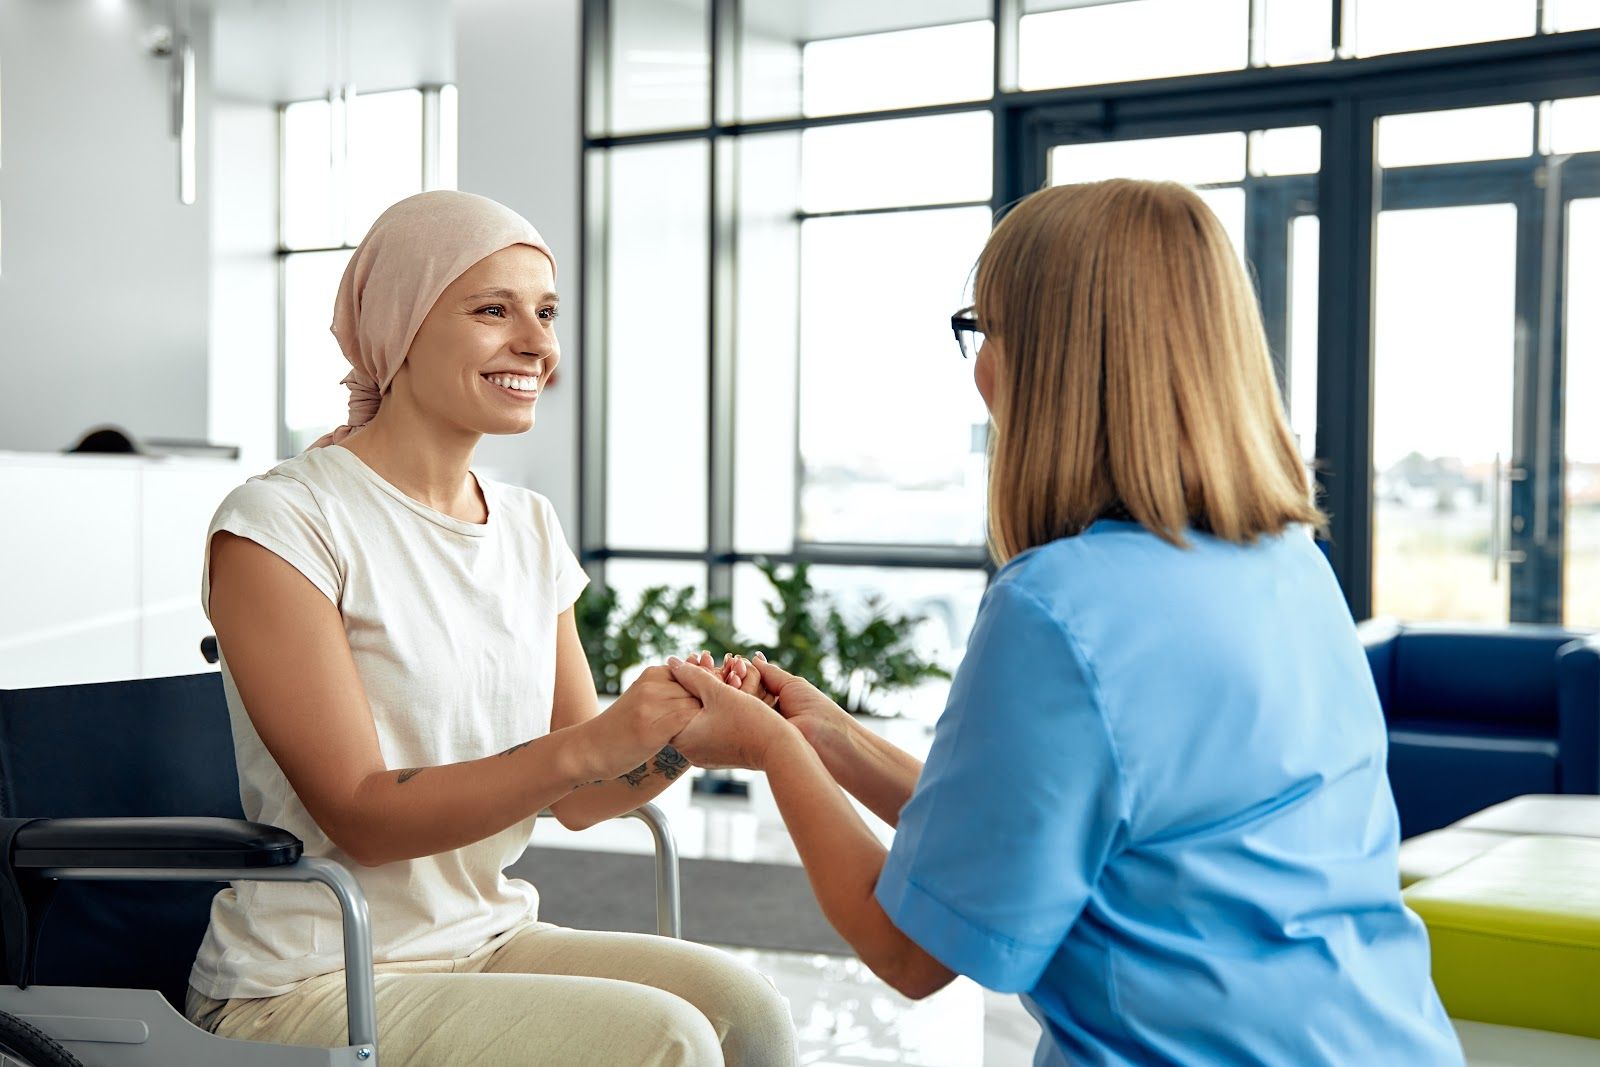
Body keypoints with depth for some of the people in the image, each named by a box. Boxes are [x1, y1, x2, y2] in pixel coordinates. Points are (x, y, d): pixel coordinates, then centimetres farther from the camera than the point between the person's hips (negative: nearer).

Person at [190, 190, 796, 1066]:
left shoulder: (529, 526, 9)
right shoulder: (280, 525, -12)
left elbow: (578, 798, 7)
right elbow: (361, 815, -17)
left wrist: (681, 734, -13)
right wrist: (587, 747, -28)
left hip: (488, 943, 6)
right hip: (311, 989, -6)